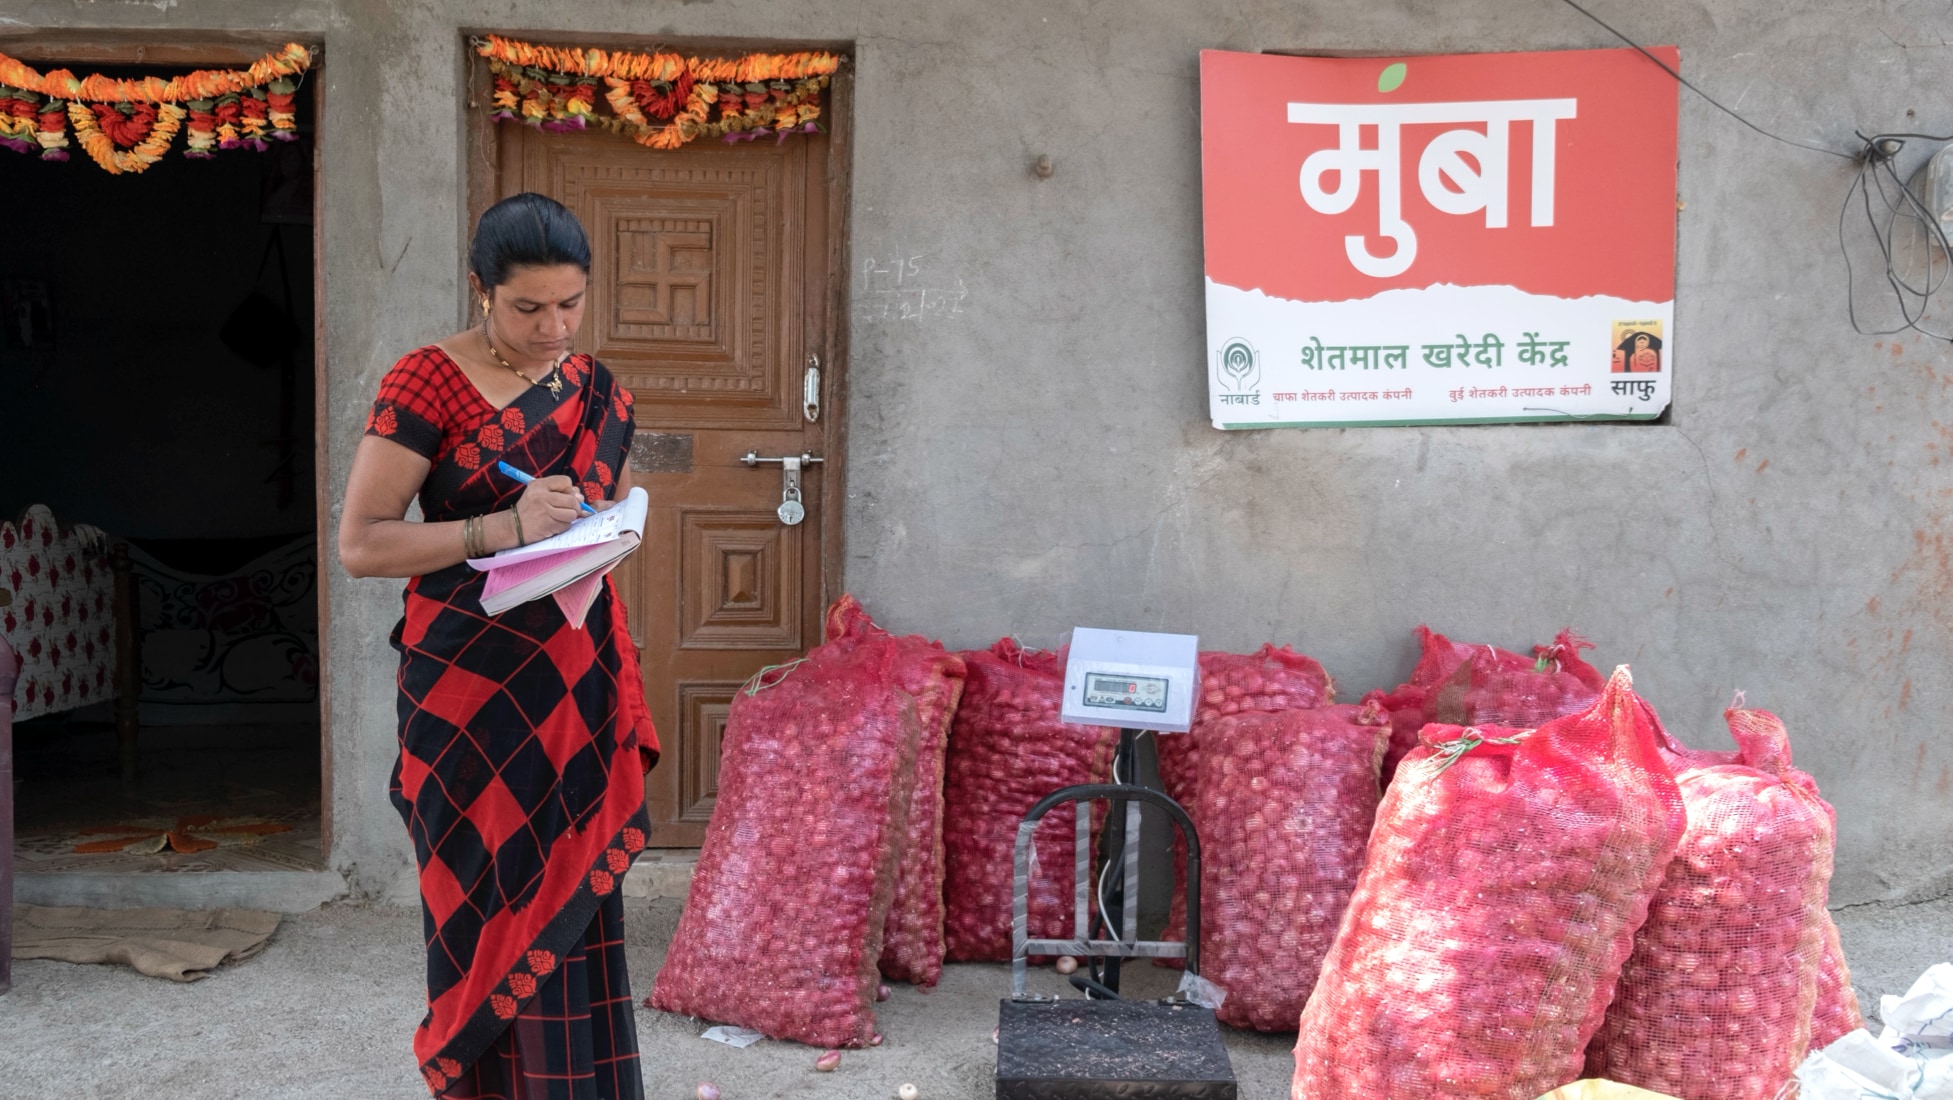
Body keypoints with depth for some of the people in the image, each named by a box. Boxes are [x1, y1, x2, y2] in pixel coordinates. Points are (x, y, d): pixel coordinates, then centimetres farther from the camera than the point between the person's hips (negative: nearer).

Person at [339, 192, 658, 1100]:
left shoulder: (596, 391, 9)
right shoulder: (428, 381, -7)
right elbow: (359, 544, -12)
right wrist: (506, 528, -22)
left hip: (576, 683, 5)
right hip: (472, 688, -4)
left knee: (576, 897, 7)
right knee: (495, 904, 2)